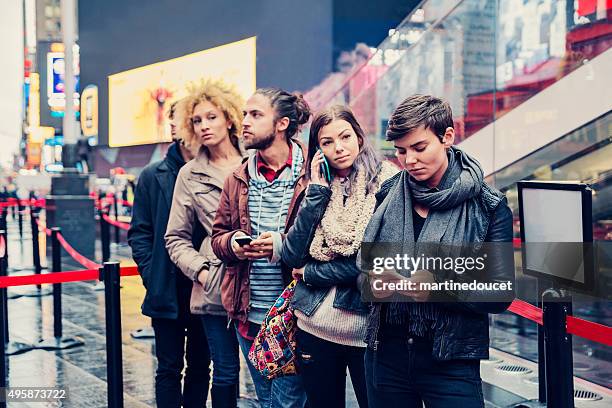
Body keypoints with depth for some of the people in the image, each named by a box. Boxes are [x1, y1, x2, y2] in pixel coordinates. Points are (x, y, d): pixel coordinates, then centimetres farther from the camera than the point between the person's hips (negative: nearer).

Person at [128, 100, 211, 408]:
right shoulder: (153, 176, 2)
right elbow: (139, 232, 4)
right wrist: (151, 276, -5)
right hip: (166, 292, 0)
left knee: (200, 366, 14)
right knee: (169, 368, 8)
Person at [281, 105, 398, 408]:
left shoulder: (386, 183, -7)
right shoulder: (316, 187, 7)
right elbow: (291, 256, -5)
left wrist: (311, 273, -7)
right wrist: (318, 191, -9)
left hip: (366, 329, -4)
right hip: (313, 327, 4)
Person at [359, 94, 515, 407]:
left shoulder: (488, 206, -6)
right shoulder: (388, 195, 3)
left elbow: (501, 296, -8)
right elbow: (363, 269, 10)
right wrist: (374, 281, -12)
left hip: (451, 365, -3)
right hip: (385, 355, 3)